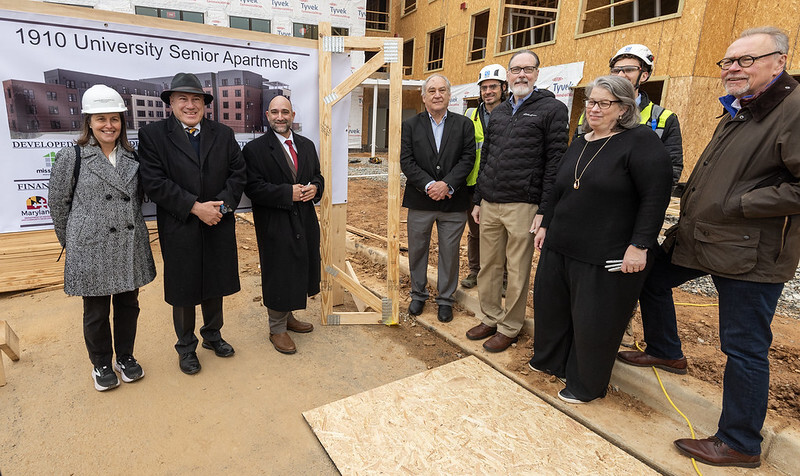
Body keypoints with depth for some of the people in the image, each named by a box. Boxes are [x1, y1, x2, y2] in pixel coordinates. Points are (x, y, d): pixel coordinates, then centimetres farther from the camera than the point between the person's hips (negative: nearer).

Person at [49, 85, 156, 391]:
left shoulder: (132, 157, 6)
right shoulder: (71, 157, -5)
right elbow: (59, 204, 1)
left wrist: (132, 231, 12)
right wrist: (71, 243, 6)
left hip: (130, 248, 3)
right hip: (92, 250, -3)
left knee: (128, 305, 14)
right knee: (96, 311, 11)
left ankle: (125, 357, 33)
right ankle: (101, 364, 32)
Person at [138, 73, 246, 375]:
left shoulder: (223, 134, 6)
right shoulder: (152, 135, -3)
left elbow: (238, 173, 1)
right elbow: (154, 183, -13)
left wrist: (223, 204, -15)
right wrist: (195, 207, -20)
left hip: (219, 227, 3)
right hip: (179, 230, -3)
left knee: (215, 285, 17)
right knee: (183, 291, 12)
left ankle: (212, 335, 39)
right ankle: (186, 347, 32)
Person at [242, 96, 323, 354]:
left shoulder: (307, 145, 11)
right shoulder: (255, 149, -7)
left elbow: (318, 176, 17)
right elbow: (253, 188, -15)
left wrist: (314, 188, -6)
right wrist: (288, 193, -22)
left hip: (305, 221, 6)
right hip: (275, 226, -6)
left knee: (299, 272, 16)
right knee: (279, 277, 4)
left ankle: (288, 317, 38)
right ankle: (277, 329, 23)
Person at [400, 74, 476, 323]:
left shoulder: (464, 124, 5)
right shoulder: (410, 125, 5)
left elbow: (467, 158, -4)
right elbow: (406, 161, -4)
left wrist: (447, 184, -17)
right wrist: (428, 185, -16)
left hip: (453, 202, 0)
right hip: (420, 201, 1)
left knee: (450, 253, 8)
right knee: (417, 251, 11)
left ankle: (445, 299, 25)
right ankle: (418, 295, 31)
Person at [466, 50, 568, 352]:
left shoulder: (552, 109, -1)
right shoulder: (498, 112, 17)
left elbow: (555, 161, -8)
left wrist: (545, 209, -13)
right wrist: (478, 199, 14)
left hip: (523, 205, -5)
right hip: (489, 204, 6)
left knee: (517, 271, 4)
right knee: (488, 266, 10)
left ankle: (509, 327, 19)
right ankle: (490, 319, 26)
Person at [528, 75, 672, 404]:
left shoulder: (641, 141, -10)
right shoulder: (580, 143, 13)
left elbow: (655, 197, -15)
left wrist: (639, 246, -19)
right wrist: (546, 226, 18)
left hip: (607, 258, -7)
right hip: (560, 247, 7)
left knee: (593, 321, 6)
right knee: (550, 305, 16)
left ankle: (586, 385, 27)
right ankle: (550, 361, 40)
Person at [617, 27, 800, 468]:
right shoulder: (736, 112, 16)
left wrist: (736, 206, -20)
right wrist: (693, 214, 14)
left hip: (750, 253, -9)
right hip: (697, 237, 10)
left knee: (744, 348, 0)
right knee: (650, 278, 22)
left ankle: (740, 444, 18)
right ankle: (665, 352, 44)